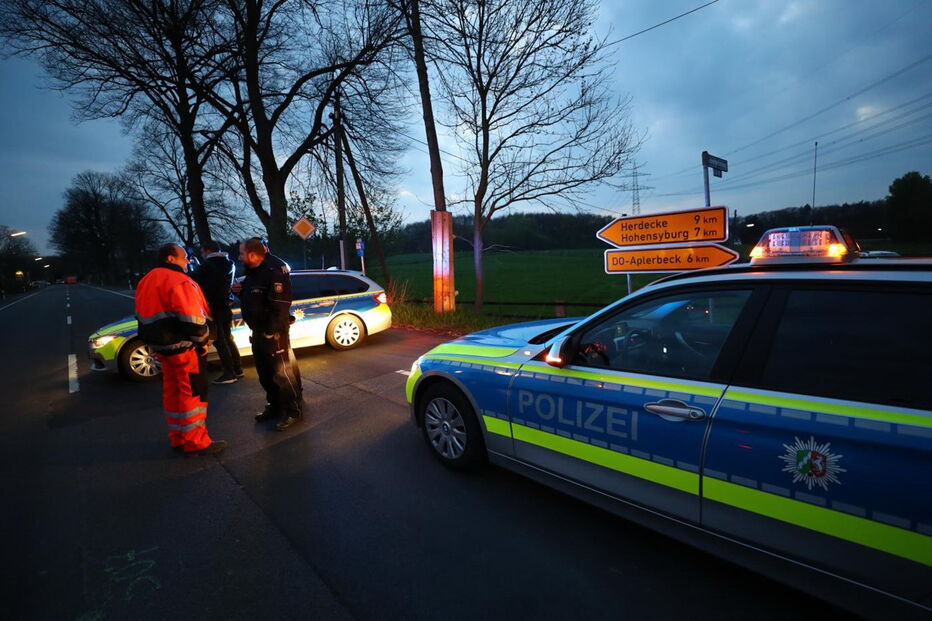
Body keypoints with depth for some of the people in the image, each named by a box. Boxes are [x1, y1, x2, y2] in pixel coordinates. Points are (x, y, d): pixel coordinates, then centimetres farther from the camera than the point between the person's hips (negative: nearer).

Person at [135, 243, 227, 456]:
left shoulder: (147, 281, 16)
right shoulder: (179, 281, -15)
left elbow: (144, 315, 19)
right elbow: (191, 318, -24)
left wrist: (159, 344, 20)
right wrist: (203, 339, -10)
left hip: (162, 346, 10)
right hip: (184, 347, -10)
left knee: (172, 392, 17)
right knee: (193, 393, -2)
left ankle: (178, 438, 28)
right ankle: (196, 442, 5)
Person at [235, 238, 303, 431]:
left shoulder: (274, 274, -18)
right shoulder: (252, 274, 14)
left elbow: (280, 307, -24)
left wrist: (271, 333, -25)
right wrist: (240, 291, 4)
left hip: (273, 332, -10)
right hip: (258, 332, 10)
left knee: (283, 373, -2)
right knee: (265, 373, 18)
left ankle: (293, 411, 9)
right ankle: (274, 405, 33)